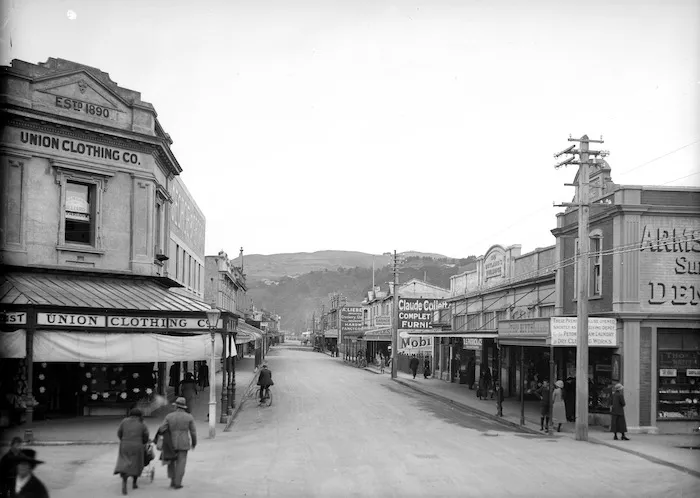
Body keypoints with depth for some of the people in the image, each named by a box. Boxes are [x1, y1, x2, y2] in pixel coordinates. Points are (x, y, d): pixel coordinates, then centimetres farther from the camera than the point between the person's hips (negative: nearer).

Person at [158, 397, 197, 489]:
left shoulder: (169, 416, -5)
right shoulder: (189, 417, -5)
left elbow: (162, 429, -10)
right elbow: (193, 432, -2)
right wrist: (194, 443, 12)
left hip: (171, 443, 1)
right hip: (183, 444, -1)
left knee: (171, 461, 20)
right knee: (181, 464, 6)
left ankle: (173, 480, 12)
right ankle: (177, 483, 3)